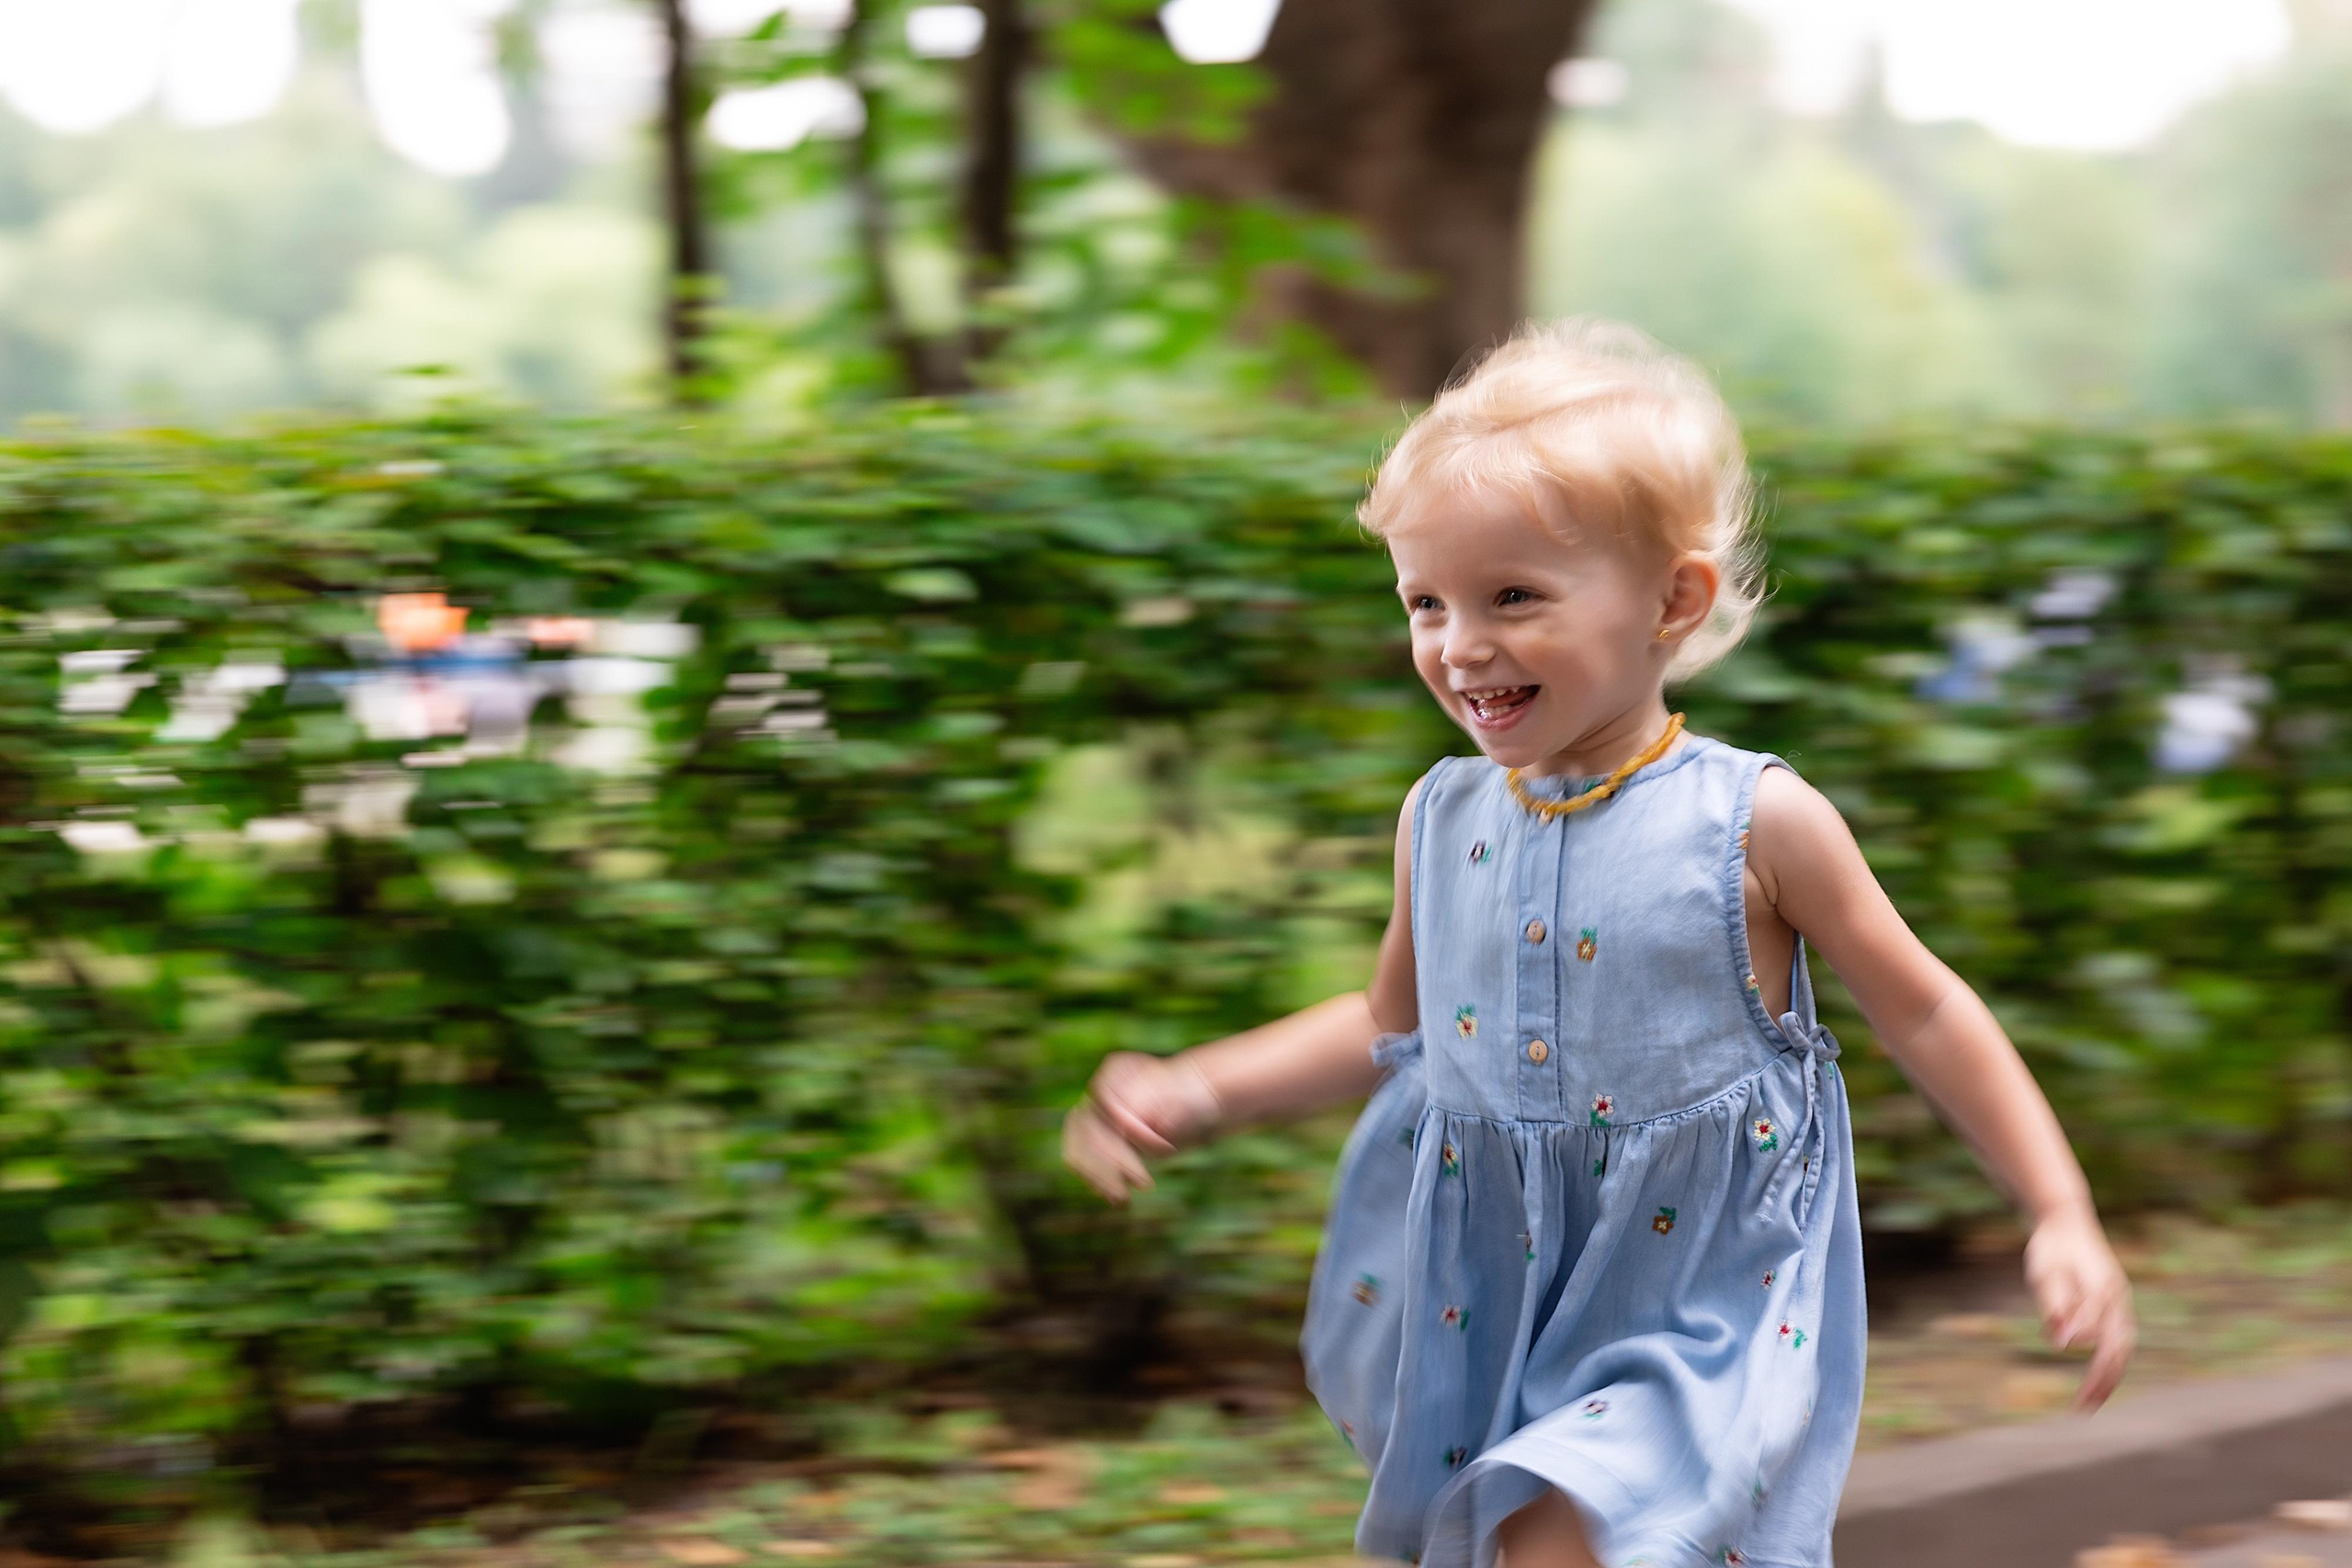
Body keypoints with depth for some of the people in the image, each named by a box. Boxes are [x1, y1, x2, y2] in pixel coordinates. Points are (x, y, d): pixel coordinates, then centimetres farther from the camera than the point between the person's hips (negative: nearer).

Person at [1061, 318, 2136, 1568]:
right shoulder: (1442, 819, 1)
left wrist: (2063, 1217, -4)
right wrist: (1194, 1093, 6)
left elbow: (1922, 1015, -1)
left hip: (1698, 1326, -5)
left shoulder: (1755, 823, -11)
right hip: (1486, 1313, 5)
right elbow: (1392, 1025, 17)